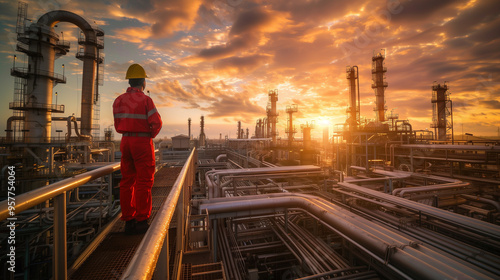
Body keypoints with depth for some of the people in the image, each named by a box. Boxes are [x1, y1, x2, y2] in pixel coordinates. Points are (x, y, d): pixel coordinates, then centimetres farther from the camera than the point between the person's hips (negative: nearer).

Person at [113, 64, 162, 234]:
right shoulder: (145, 99, -10)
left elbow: (118, 125, 12)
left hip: (126, 142, 7)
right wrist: (151, 135, 2)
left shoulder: (118, 100, 10)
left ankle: (128, 221, 17)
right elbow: (157, 123, -15)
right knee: (143, 182, 0)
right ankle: (141, 222, 6)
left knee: (127, 181, 9)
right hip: (142, 142, -6)